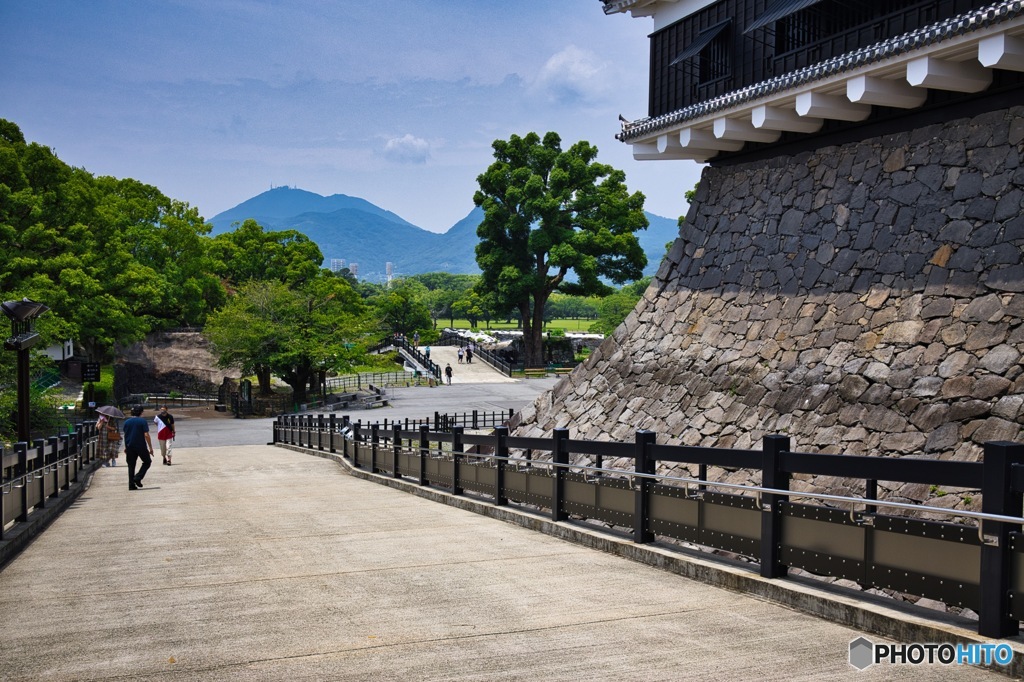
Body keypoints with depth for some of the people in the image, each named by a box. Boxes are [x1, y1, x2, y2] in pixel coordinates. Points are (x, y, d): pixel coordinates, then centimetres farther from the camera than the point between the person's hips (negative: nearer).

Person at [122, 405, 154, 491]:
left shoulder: (126, 422, 7)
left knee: (131, 466, 10)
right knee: (147, 462, 13)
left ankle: (131, 485, 7)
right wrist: (150, 448, -8)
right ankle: (138, 478, -3)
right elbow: (146, 435, -13)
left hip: (130, 447, 4)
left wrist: (126, 447, 27)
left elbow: (125, 435, 16)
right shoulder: (143, 421, -8)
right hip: (141, 446, -4)